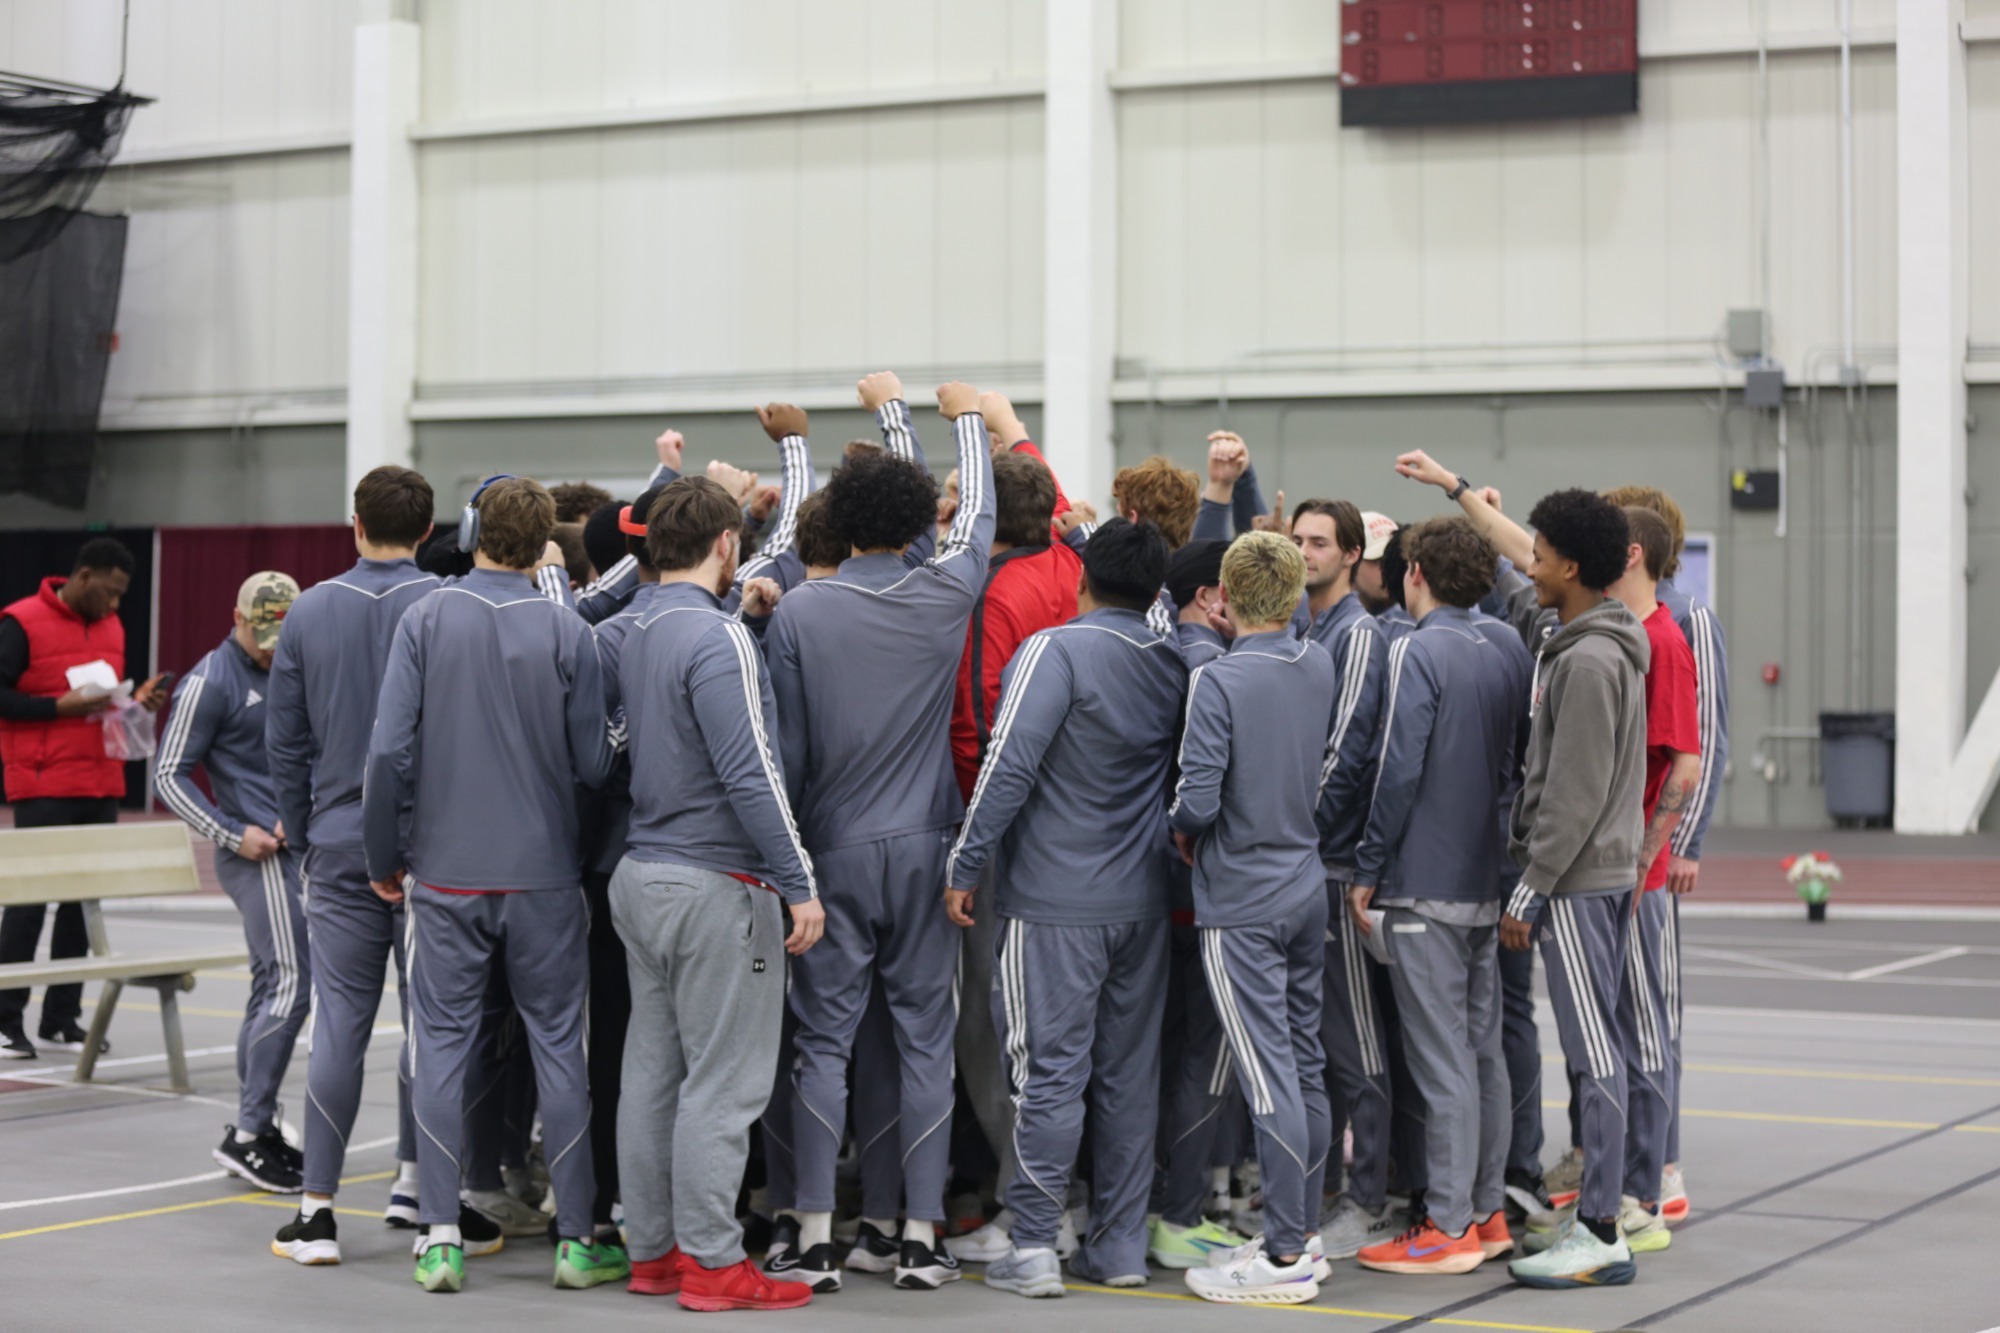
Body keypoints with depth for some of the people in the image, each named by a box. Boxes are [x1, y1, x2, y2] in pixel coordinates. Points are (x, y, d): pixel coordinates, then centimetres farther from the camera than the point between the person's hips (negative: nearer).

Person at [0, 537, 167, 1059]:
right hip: (42, 790, -6)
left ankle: (63, 1017, 12)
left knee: (84, 900, 6)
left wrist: (136, 701, 2)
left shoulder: (112, 627, 13)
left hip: (101, 789, 6)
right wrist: (61, 707, -19)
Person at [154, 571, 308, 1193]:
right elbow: (169, 776, -8)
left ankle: (254, 1130, 16)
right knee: (291, 985, -13)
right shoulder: (211, 682, -8)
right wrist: (233, 835, -14)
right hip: (257, 854, -8)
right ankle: (249, 1132, -10)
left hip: (296, 847, 8)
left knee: (271, 987, 10)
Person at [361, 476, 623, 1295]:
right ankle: (577, 1238, 10)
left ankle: (439, 1237, 6)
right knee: (557, 1044, 7)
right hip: (544, 874, 0)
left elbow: (390, 750, -8)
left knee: (443, 1046, 7)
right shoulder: (567, 633, -5)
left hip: (446, 874, 0)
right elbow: (594, 764, -4)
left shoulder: (426, 621, -5)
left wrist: (384, 858, 4)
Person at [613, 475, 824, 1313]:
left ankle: (653, 1251, 18)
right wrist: (799, 885, -17)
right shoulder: (716, 638, -16)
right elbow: (750, 774, -20)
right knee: (723, 1084, -3)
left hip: (643, 874, 9)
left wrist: (742, 613, 16)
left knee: (652, 1072, 11)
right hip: (716, 884, -9)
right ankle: (712, 1265, 0)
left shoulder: (639, 635, 9)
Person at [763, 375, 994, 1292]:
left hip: (833, 848, 0)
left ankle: (815, 1240, 4)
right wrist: (966, 417, 33)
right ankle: (921, 1237, 7)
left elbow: (785, 745, -4)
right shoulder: (945, 594, -4)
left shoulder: (798, 611, -6)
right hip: (925, 849, 1)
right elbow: (976, 510, 16)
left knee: (824, 1040, 3)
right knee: (925, 1038, 5)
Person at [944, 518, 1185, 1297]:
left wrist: (965, 865, -10)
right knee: (1130, 1072, 10)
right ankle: (1120, 1244, 14)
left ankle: (1033, 1247, -2)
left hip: (1054, 901, -5)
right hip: (1143, 899, 6)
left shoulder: (1056, 651, -12)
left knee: (1049, 1072, -3)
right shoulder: (1175, 667, 8)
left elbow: (1009, 765, -15)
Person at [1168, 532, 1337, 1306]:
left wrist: (1180, 829, 1)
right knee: (1305, 1065, 13)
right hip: (1307, 890, 7)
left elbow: (1198, 800, -19)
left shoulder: (1219, 681, -16)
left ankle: (1285, 1258, -1)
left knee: (1269, 1075, -5)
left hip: (1241, 902, -7)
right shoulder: (1320, 667, 3)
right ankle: (1302, 1232, 21)